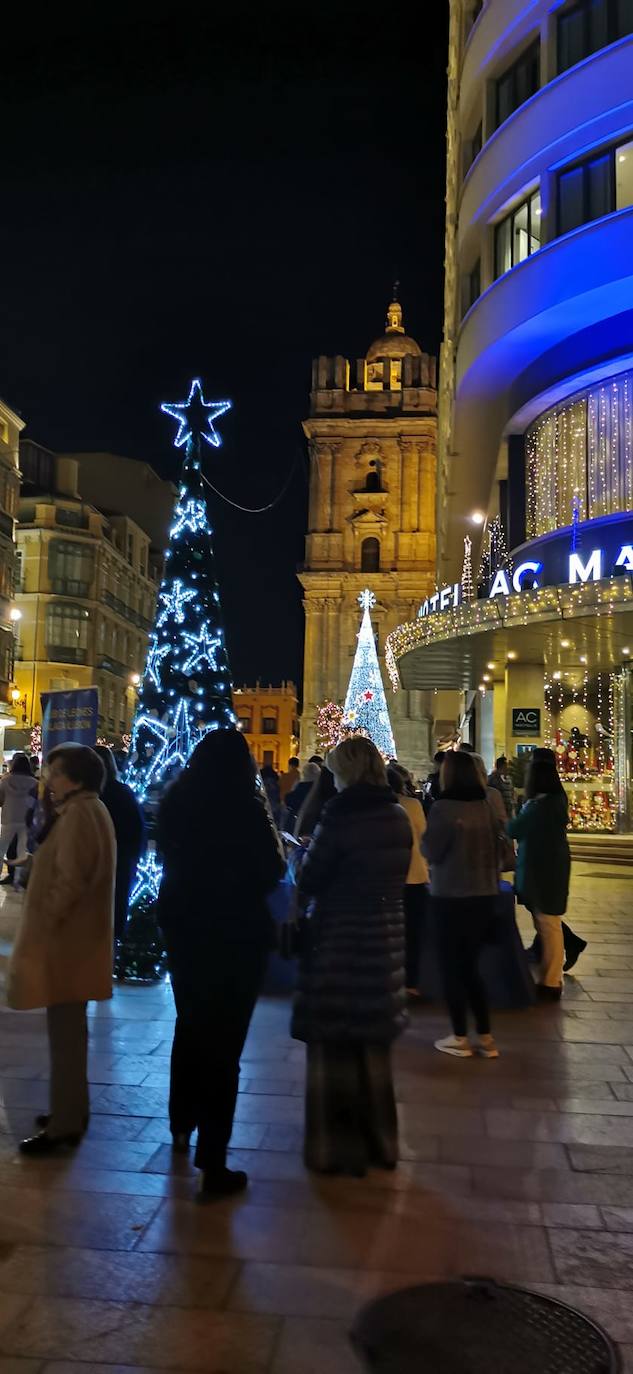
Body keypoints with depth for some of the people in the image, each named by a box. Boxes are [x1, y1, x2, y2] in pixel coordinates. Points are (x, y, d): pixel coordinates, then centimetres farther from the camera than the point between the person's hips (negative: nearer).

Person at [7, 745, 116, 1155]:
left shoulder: (79, 813, -18)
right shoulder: (89, 810, 15)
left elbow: (70, 881, -23)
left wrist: (43, 927, -17)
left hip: (66, 939, -10)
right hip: (75, 936, 10)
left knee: (64, 1031, -3)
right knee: (70, 1029, 18)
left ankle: (65, 1124, 5)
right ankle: (73, 1109, 29)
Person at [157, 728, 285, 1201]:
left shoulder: (176, 803, -2)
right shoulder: (245, 805, -17)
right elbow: (272, 871, -10)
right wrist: (273, 838, 6)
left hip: (183, 928, 5)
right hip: (237, 932, -5)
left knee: (189, 1027, 25)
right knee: (224, 1042, 3)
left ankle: (182, 1124, 42)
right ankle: (213, 1165, 8)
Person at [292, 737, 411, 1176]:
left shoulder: (340, 817, -18)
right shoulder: (399, 817, 1)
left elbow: (309, 880, -13)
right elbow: (398, 874, 9)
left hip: (338, 941, -6)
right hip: (386, 939, 6)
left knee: (335, 1046, 9)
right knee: (374, 1045, 20)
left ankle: (337, 1147, 20)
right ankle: (379, 1141, 33)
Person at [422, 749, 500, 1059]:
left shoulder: (443, 807, -14)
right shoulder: (485, 806, 1)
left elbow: (431, 851, -9)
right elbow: (495, 849, 9)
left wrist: (426, 836, 8)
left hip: (451, 895, -5)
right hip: (483, 894, 5)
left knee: (451, 966, 8)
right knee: (471, 965, 16)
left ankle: (460, 1038, 12)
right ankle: (485, 1037, 16)